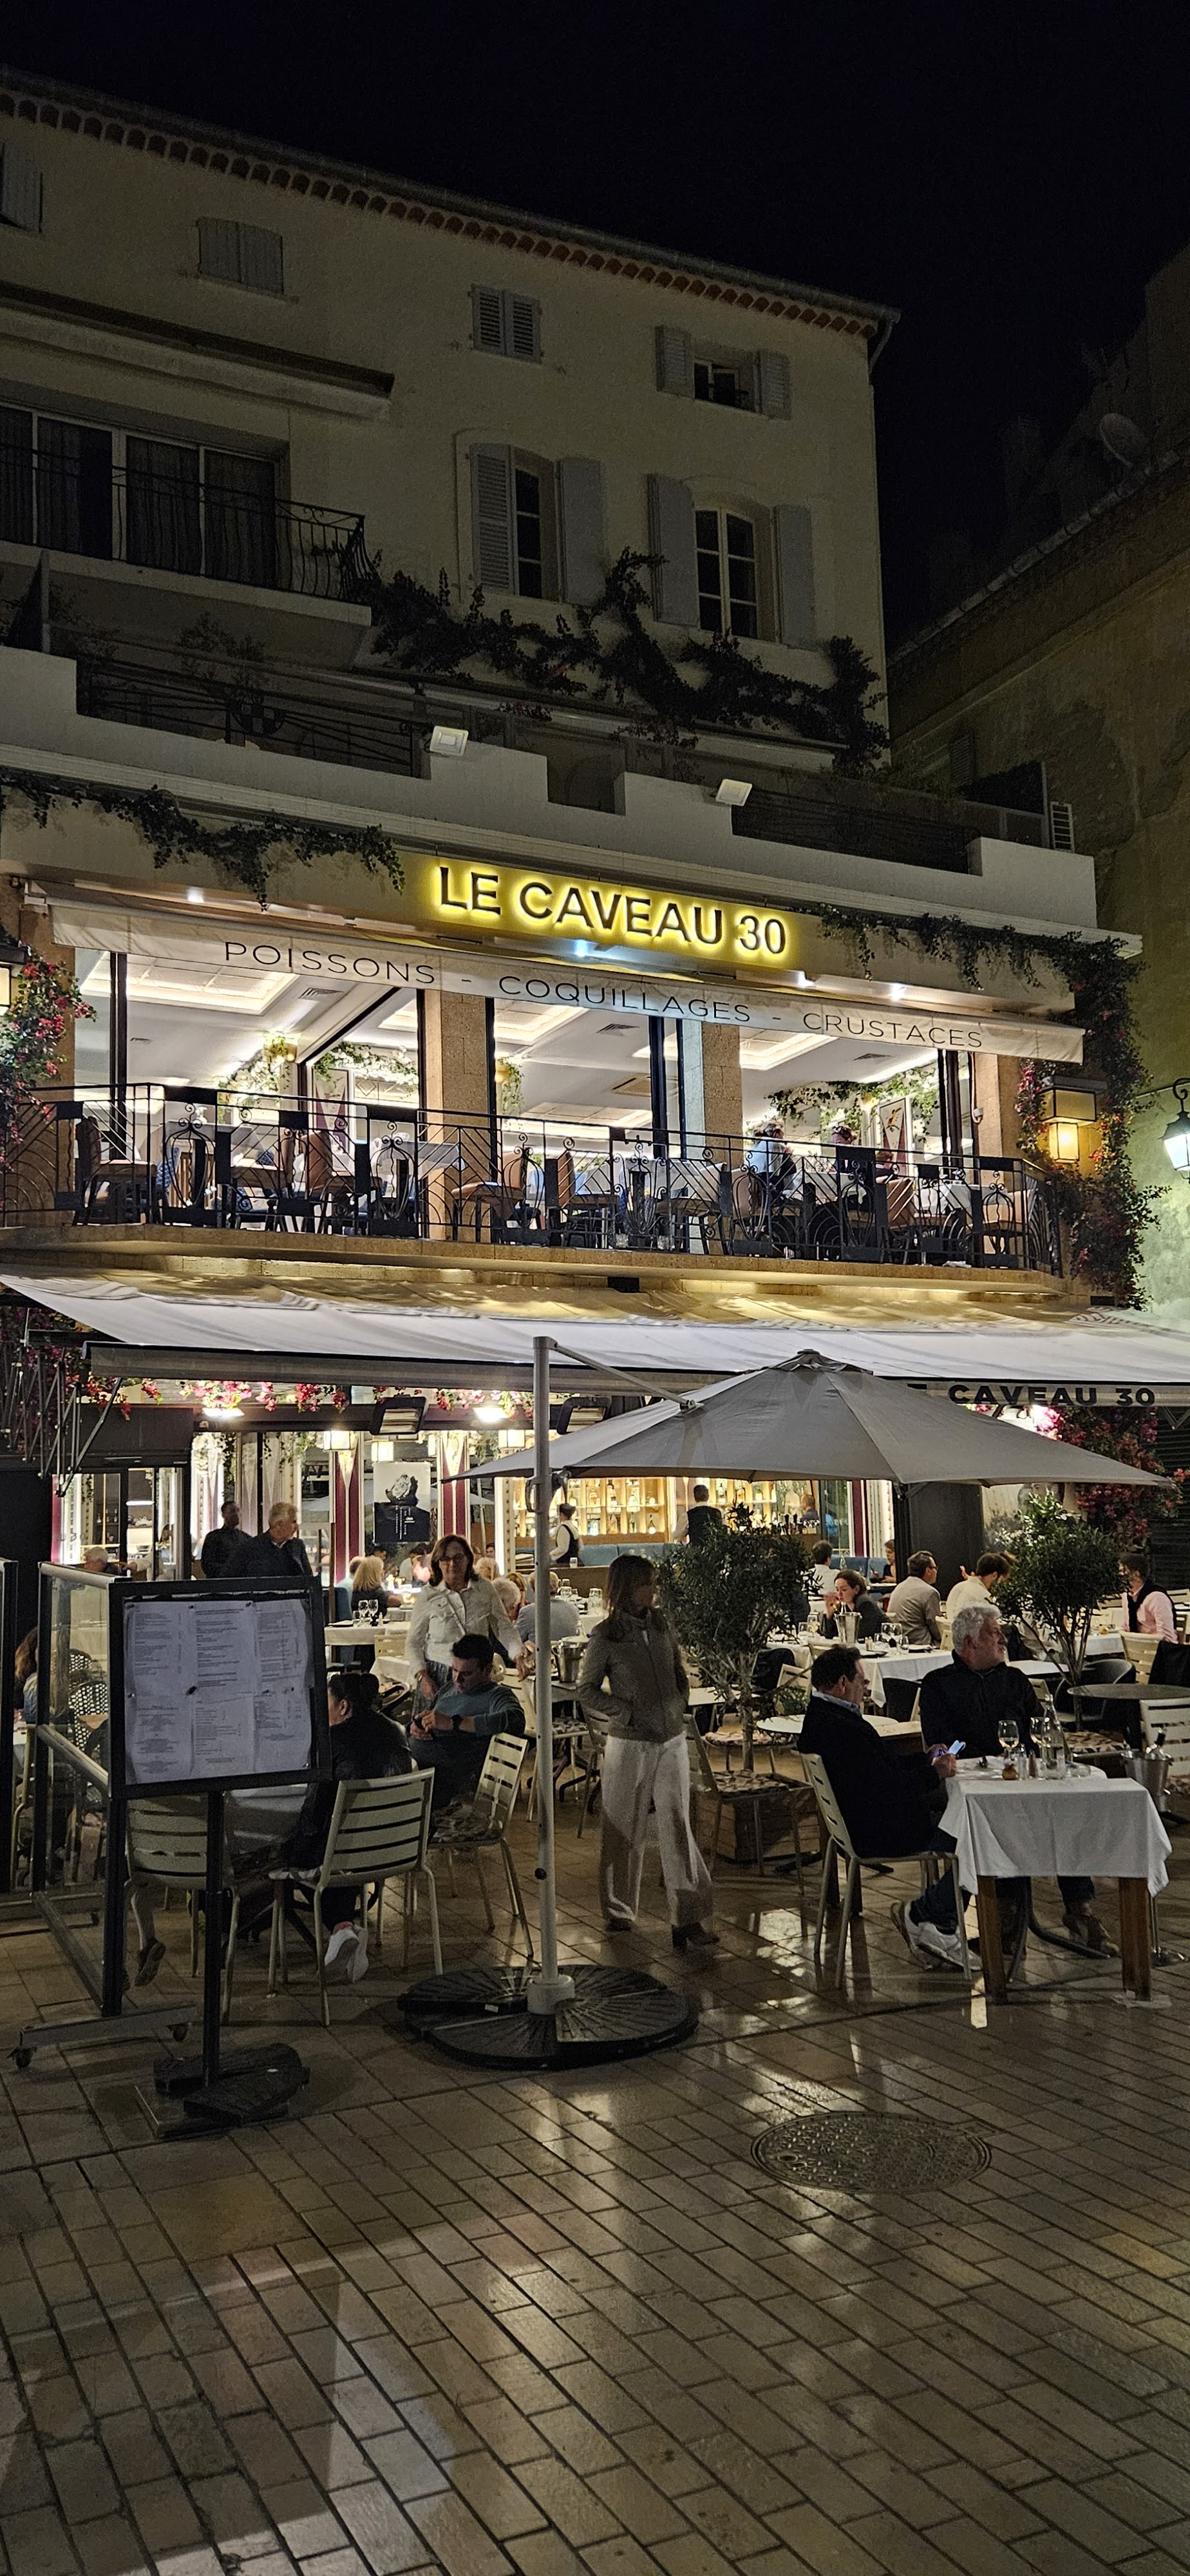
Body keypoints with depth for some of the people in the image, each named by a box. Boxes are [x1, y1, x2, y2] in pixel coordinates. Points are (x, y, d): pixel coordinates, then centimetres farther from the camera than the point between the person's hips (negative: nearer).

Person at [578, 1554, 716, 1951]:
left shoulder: (661, 1625, 7)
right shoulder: (605, 1636, -7)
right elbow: (587, 1691, -3)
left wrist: (680, 1706, 7)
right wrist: (627, 1713, -9)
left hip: (673, 1741, 4)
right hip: (630, 1744, -3)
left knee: (678, 1826, 0)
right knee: (625, 1830, 6)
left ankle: (688, 1918, 1)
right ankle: (618, 1910, 24)